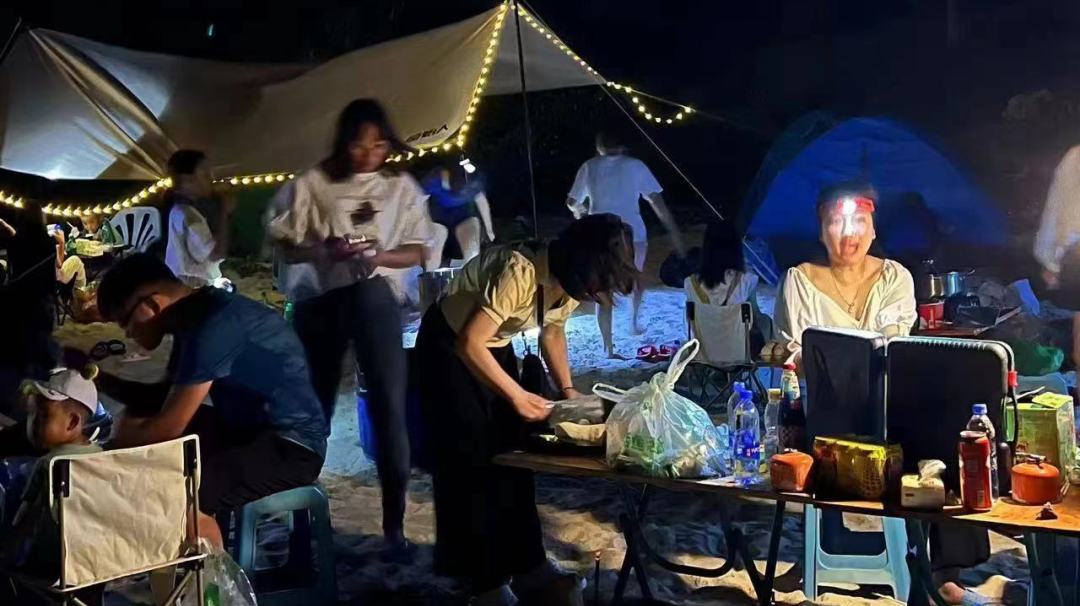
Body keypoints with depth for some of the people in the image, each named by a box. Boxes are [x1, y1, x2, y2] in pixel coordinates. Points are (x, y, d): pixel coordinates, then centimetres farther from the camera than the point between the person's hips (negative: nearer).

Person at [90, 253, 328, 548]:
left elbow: (168, 428, -21)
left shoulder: (213, 327, -23)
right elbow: (163, 398, 18)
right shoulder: (194, 316, 6)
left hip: (291, 445, -10)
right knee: (133, 422, 14)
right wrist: (99, 378, 6)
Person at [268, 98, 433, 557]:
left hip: (372, 297, 0)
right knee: (313, 408, 11)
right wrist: (326, 250, -18)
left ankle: (394, 525, -1)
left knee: (388, 406, -7)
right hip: (317, 301, 1)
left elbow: (418, 251, 6)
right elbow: (288, 248, 1)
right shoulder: (314, 183, 1)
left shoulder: (401, 186, 4)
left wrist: (379, 256, -14)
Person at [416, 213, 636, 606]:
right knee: (470, 462, -6)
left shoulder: (571, 279, -11)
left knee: (513, 453, 7)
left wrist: (566, 388, -4)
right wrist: (517, 395, -29)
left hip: (496, 348, 8)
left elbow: (553, 331, 8)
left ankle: (527, 568, 16)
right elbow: (469, 342, -34)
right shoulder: (521, 272, -36)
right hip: (450, 346, -8)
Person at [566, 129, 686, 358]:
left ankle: (608, 347, 3)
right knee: (636, 278, 30)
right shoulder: (635, 166, 3)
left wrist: (579, 211, 41)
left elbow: (572, 202, 17)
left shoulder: (588, 168, 7)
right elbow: (657, 203, -2)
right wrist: (676, 234, 0)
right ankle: (634, 321, 32)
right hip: (632, 233, -1)